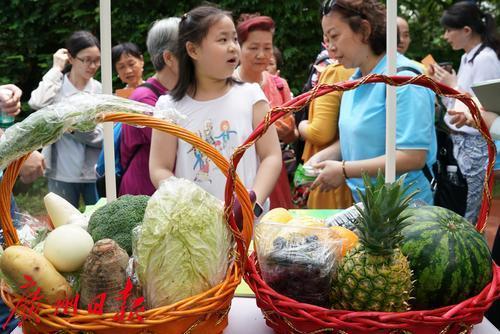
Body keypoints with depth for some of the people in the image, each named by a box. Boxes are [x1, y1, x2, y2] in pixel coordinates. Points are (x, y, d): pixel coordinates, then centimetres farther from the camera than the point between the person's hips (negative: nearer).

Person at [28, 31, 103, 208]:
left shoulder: (100, 89, 0)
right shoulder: (56, 85, -1)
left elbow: (102, 135, -6)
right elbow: (38, 103, -24)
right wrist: (56, 69, -14)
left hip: (95, 173, 1)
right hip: (62, 174, -1)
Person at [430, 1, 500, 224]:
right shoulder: (467, 58, 13)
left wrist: (452, 85, -12)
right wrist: (442, 84, 5)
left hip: (475, 145, -9)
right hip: (460, 141, 9)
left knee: (466, 218, -3)